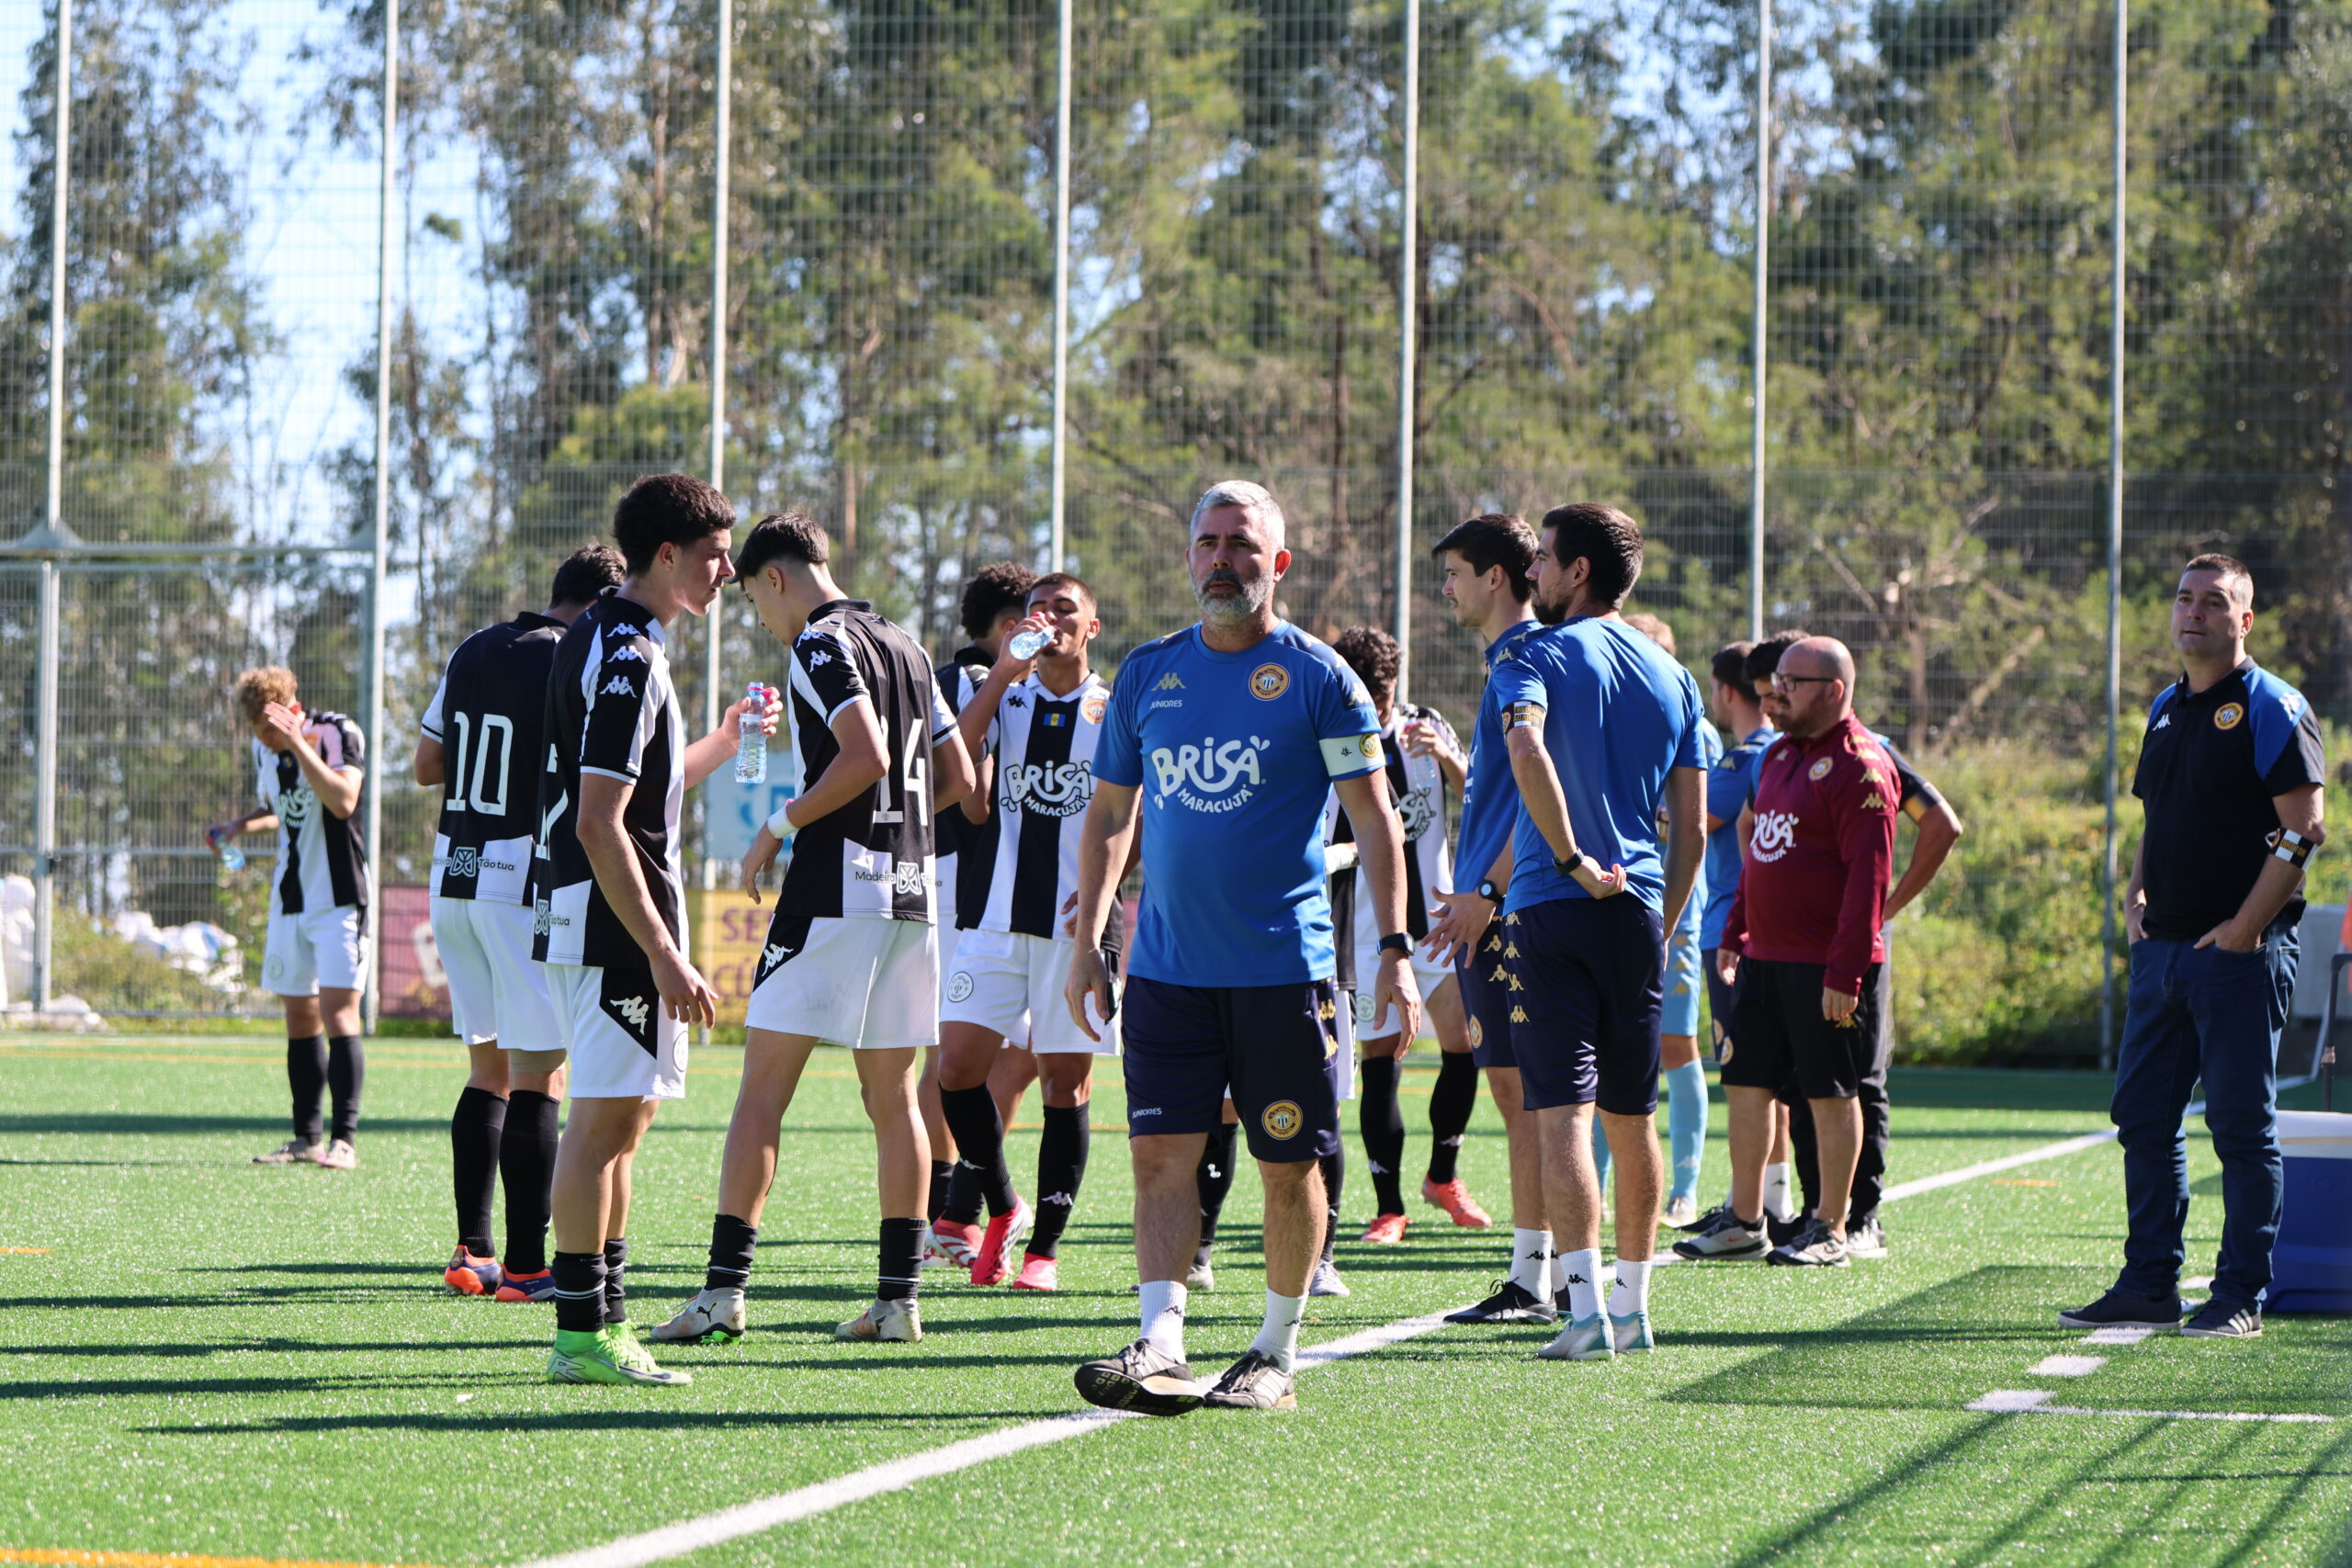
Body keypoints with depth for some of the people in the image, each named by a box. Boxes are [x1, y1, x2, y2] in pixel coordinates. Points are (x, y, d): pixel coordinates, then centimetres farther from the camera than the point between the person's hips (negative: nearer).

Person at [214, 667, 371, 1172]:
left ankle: (344, 1139, -14)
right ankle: (307, 1136, 15)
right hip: (290, 899, 7)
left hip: (339, 898, -7)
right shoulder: (264, 748, 8)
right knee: (299, 1018, 8)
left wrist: (298, 744, -28)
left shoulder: (338, 733, -13)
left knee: (337, 1013, -13)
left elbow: (342, 801, -28)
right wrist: (241, 825, 4)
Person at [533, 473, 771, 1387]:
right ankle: (582, 1332, -7)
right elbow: (599, 824, -22)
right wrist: (665, 957, -23)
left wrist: (721, 744, 34)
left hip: (578, 918, 11)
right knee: (607, 1118, -9)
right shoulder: (627, 657, -16)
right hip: (614, 928, -11)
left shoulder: (606, 641, 16)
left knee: (620, 1117, 14)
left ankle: (602, 1320, 18)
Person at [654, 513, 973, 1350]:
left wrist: (778, 827, -11)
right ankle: (897, 1297, 8)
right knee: (893, 1100, 9)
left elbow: (865, 756, -20)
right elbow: (957, 776, 20)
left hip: (832, 891, -8)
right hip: (908, 890, 8)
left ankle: (724, 1289, -10)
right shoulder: (905, 645, 17)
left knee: (762, 1090, -6)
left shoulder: (820, 644, -8)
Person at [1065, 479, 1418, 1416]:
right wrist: (1086, 941, 11)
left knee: (1288, 1166, 2)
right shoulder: (1147, 673, 10)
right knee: (1161, 1155, -7)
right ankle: (1160, 1348, -11)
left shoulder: (1315, 675, -2)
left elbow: (1374, 818, -3)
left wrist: (1395, 949, -11)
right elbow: (1110, 816, 18)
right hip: (1167, 968, 3)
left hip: (1283, 969, -3)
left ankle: (1276, 1355, 13)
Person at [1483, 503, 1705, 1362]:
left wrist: (1572, 860, -18)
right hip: (1638, 911, 5)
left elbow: (1526, 749, -26)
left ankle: (1586, 1306, -17)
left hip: (1550, 907, -5)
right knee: (1633, 1120, 13)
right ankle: (1633, 1307, 18)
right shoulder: (1671, 677, 13)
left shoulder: (1534, 659, -3)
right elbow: (1690, 831, 12)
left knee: (1562, 1112, -8)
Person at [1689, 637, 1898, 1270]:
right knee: (1745, 1082, 9)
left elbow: (1868, 875, -17)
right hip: (1765, 955, 9)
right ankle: (1745, 1223, 16)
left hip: (1826, 965, -9)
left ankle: (1829, 1231, 7)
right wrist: (1734, 933, 17)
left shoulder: (1858, 766, -14)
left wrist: (1844, 974, -21)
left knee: (1831, 1093, 0)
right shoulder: (1779, 754, 15)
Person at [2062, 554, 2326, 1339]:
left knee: (2242, 1126, -4)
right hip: (2163, 946, 8)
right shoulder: (2165, 709, 16)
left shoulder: (2272, 708, -7)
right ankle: (2150, 1285, 15)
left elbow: (2304, 830, -13)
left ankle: (2240, 1296, 1)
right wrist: (2136, 895, 10)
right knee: (2143, 1117, 8)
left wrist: (2246, 928, -16)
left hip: (2241, 951, -8)